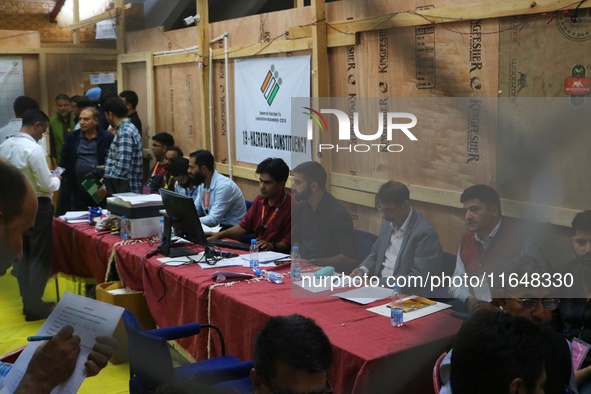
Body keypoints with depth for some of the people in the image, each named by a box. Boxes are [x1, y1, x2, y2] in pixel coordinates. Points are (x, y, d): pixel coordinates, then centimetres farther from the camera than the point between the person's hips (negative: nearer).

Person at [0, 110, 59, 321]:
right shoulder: (33, 148, -21)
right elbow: (46, 185, -18)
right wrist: (56, 178, 1)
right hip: (37, 206, -8)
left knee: (22, 255, 15)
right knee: (39, 257, 3)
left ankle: (28, 301, 26)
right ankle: (34, 306, 8)